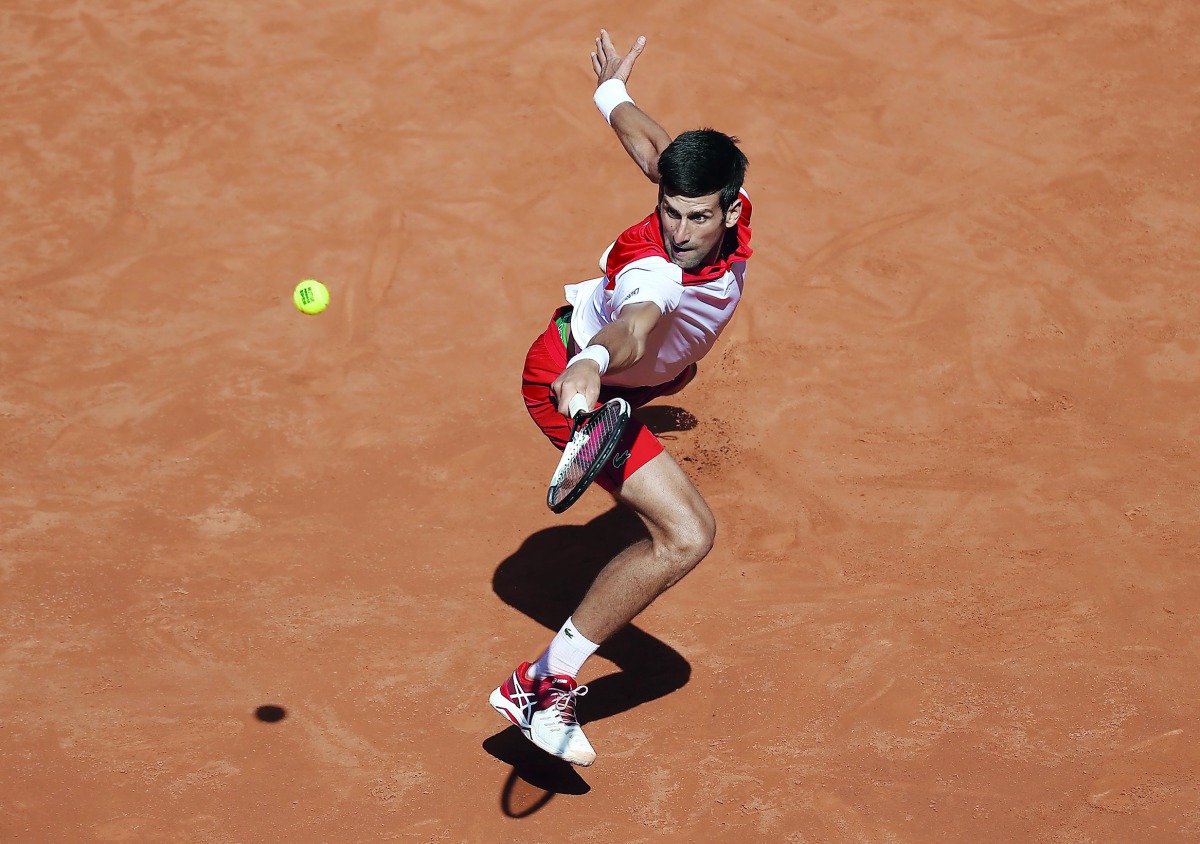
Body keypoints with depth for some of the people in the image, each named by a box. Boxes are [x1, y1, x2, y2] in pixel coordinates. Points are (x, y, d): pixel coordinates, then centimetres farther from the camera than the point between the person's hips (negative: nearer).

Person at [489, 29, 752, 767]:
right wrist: (592, 364, -88)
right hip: (573, 381, -9)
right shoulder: (655, 270, -42)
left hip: (632, 370, 9)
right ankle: (542, 685, -18)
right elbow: (632, 324, -65)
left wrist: (614, 93, 18)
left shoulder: (730, 207, -22)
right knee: (688, 536, -25)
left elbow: (653, 144, -3)